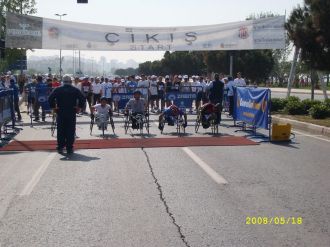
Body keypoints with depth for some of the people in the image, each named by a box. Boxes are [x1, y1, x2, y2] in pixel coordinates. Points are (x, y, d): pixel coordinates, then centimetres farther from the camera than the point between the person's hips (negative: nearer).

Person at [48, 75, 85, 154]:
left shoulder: (57, 90, 2)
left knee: (60, 131, 9)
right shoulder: (75, 90, 1)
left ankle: (60, 147, 10)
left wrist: (53, 107, 3)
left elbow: (50, 99, -6)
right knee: (70, 131, 2)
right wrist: (79, 107, 1)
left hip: (60, 113, 1)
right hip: (71, 114, -1)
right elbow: (83, 99, -7)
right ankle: (69, 148, 2)